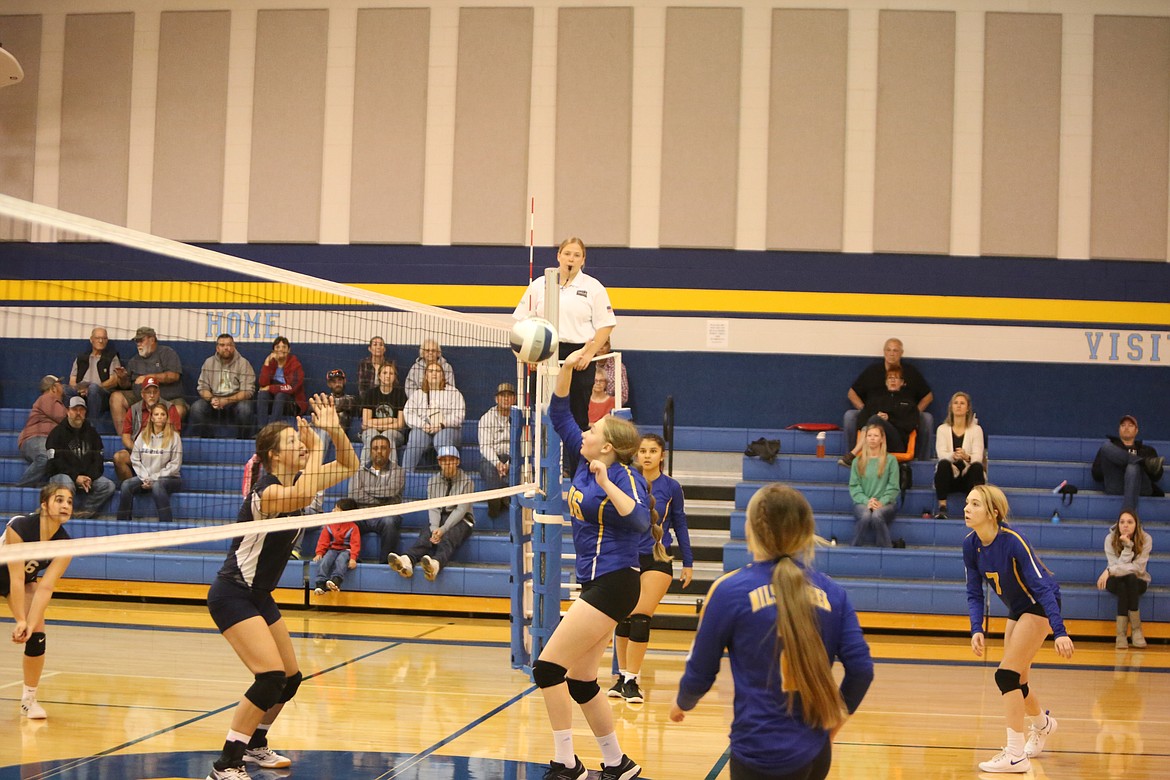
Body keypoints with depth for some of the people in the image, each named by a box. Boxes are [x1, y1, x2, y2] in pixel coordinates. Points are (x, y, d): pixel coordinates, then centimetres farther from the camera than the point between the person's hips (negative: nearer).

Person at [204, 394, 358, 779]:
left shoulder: (297, 481, 3)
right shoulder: (266, 490, -23)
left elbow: (349, 466, 9)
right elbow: (303, 497, -44)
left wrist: (335, 429, -8)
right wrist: (317, 447, -33)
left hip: (259, 597, 9)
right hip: (232, 595, -9)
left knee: (290, 679, 12)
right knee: (271, 677, -21)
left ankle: (255, 745, 34)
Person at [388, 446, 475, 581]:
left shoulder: (466, 481, -3)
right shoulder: (433, 481, 9)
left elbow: (461, 510, -12)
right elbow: (433, 508, -1)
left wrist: (443, 529, -24)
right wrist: (435, 528, -21)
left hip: (461, 520, -3)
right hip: (439, 519, 3)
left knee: (449, 538, -37)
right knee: (426, 536, -30)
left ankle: (435, 564, -69)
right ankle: (407, 561, -60)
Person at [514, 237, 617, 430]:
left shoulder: (594, 287, 5)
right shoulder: (539, 284, 10)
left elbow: (605, 326, 2)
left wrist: (589, 354, -9)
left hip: (579, 358, -1)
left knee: (578, 416, -2)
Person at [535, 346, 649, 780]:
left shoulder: (624, 476, -12)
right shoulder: (582, 463, 9)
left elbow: (640, 520, -28)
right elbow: (559, 414, 14)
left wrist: (605, 483, -33)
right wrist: (568, 369, 4)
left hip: (611, 584, -9)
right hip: (597, 582, 9)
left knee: (549, 666, -11)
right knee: (580, 680, 11)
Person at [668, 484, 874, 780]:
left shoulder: (730, 591, -8)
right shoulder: (831, 592, 1)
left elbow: (701, 671, 1)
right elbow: (861, 668, -1)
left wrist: (682, 703, 22)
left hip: (761, 756, -4)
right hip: (816, 754, 4)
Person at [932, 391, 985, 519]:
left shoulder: (976, 429, 4)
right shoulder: (943, 429, 6)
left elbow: (978, 457, -9)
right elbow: (941, 454, -10)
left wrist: (966, 457, -34)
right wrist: (953, 456, -35)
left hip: (968, 476, 0)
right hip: (949, 477, 0)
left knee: (977, 466, -32)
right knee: (943, 464, -32)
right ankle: (942, 507, -33)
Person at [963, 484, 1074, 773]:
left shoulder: (1013, 541, -30)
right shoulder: (971, 544, -11)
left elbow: (1042, 587, -30)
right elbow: (974, 593, -5)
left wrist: (1059, 632, -37)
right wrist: (976, 630, -21)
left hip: (1040, 605, -7)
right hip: (1017, 608, 7)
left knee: (1007, 675, -15)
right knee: (1016, 683, 14)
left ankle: (1016, 756, -8)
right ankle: (1043, 724, 46)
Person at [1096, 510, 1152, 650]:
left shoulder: (1146, 539, -14)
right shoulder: (1110, 539, -13)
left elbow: (1138, 568, -21)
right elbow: (1117, 566, -20)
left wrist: (1109, 571, -28)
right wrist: (1127, 546, -30)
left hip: (1138, 581, 0)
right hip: (1116, 581, 0)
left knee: (1130, 579, -35)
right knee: (1122, 584, -35)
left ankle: (1136, 629, -29)